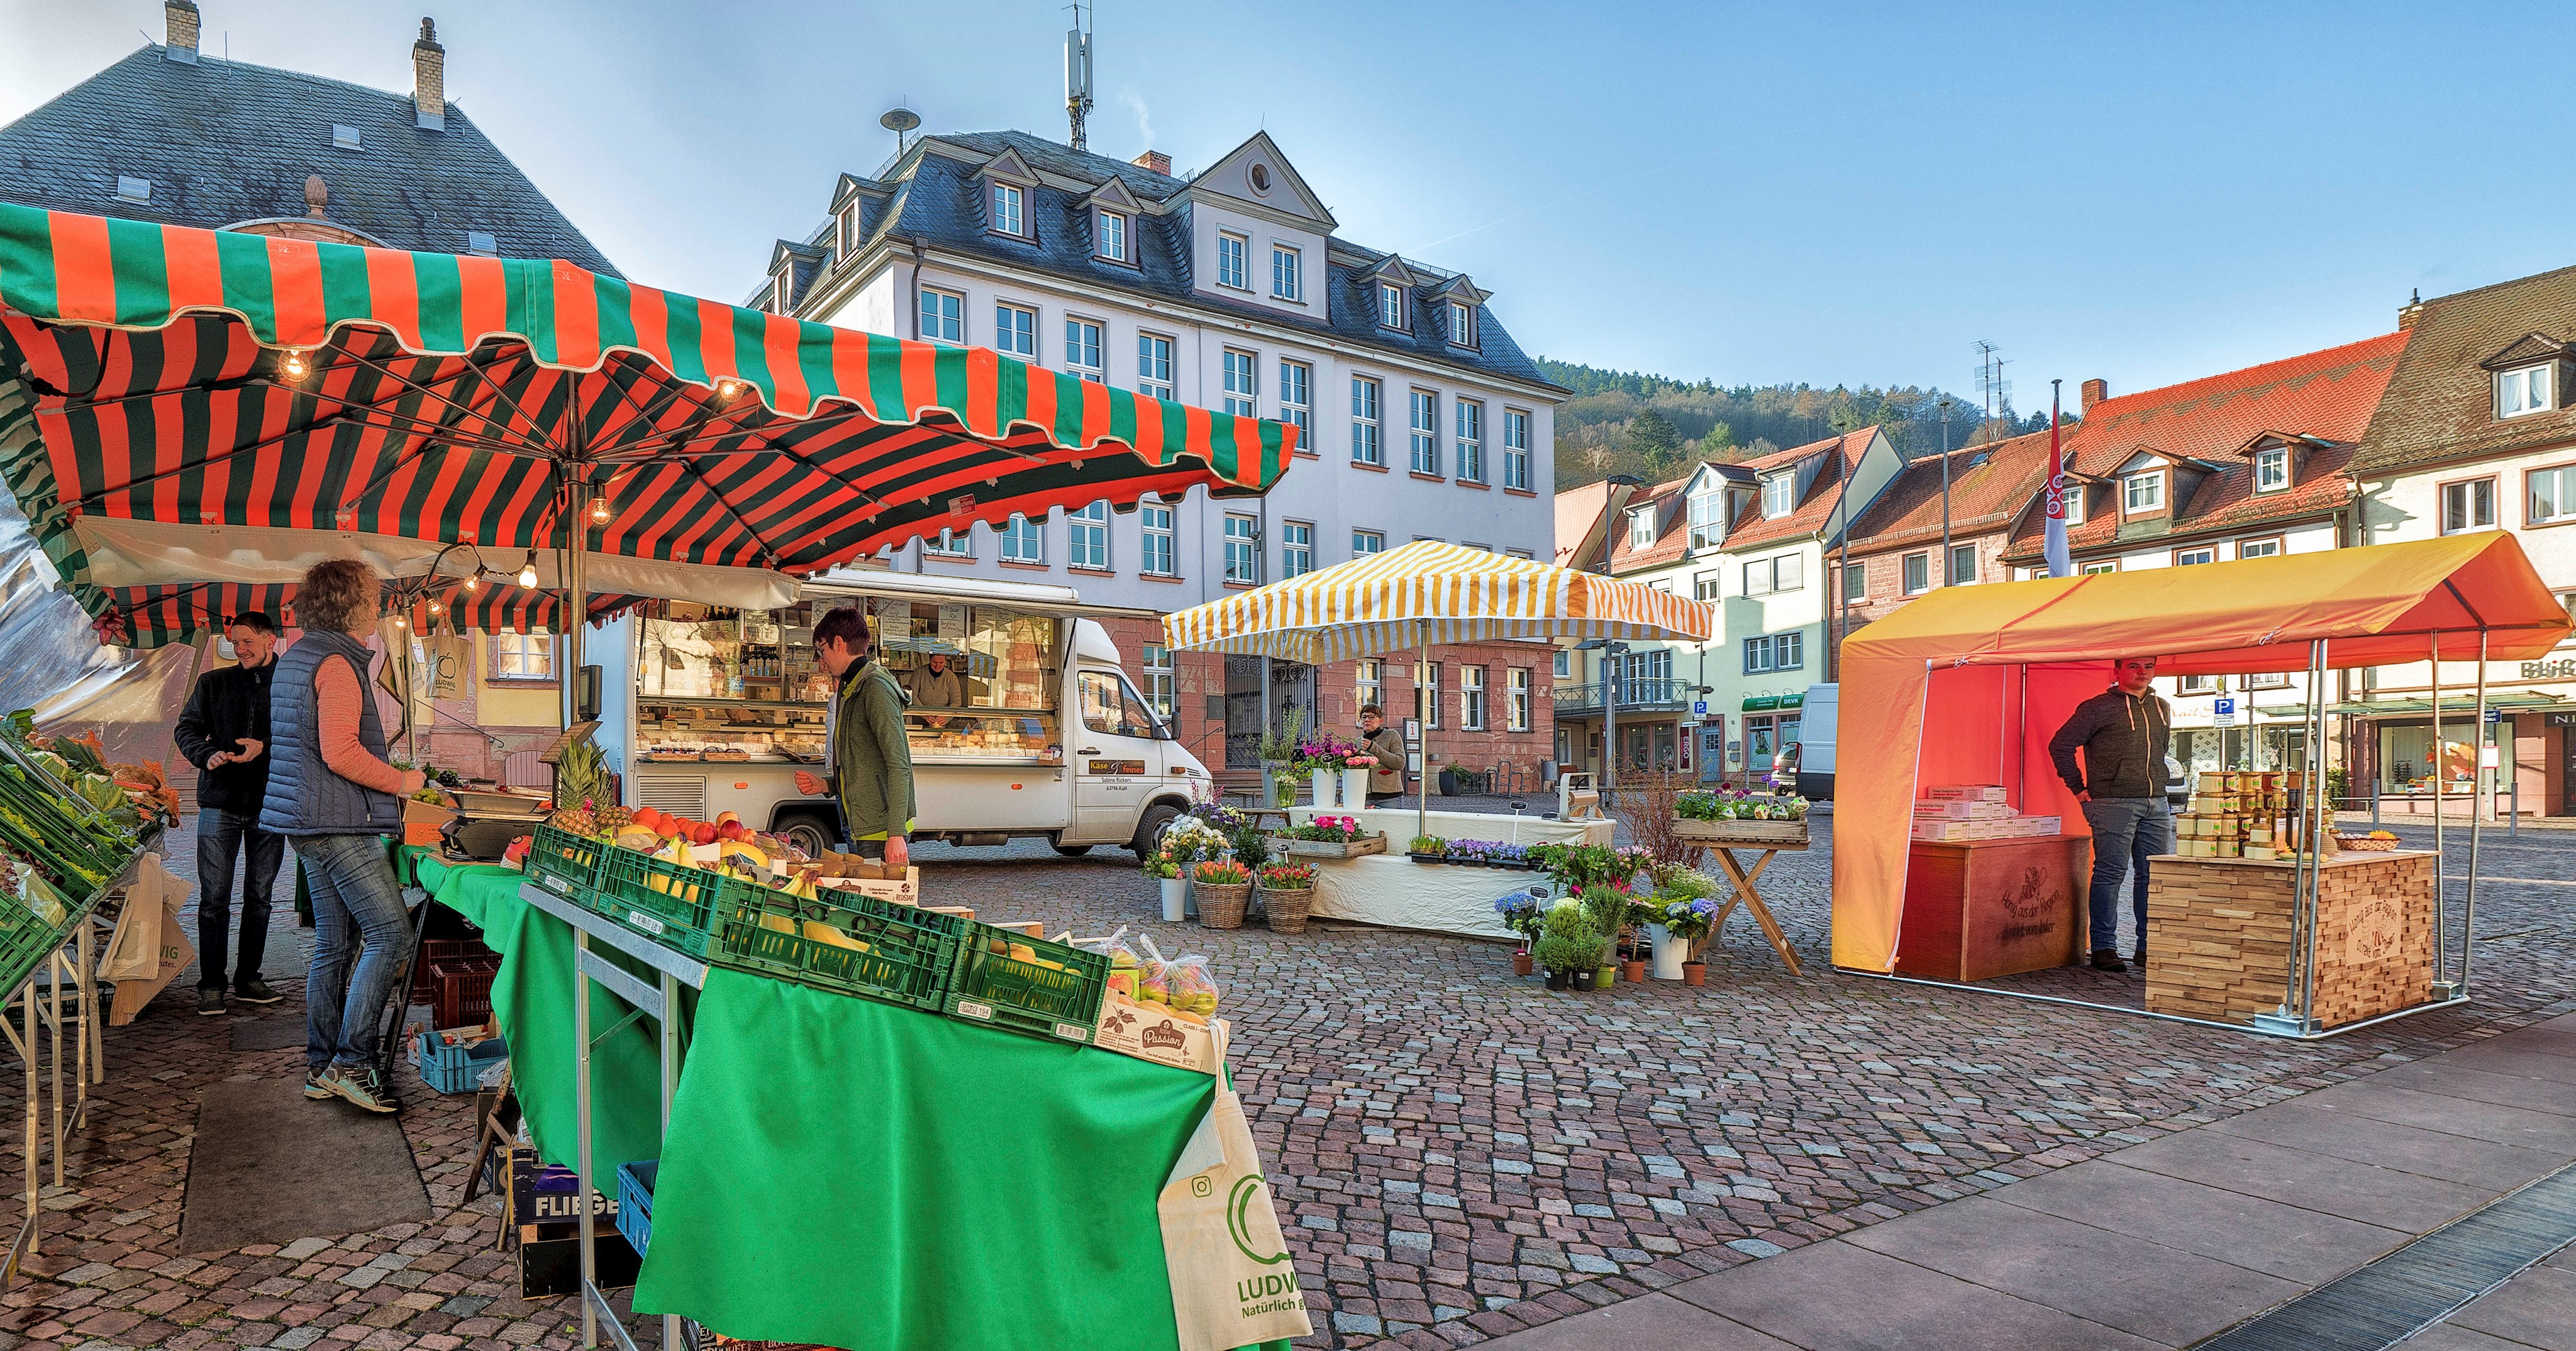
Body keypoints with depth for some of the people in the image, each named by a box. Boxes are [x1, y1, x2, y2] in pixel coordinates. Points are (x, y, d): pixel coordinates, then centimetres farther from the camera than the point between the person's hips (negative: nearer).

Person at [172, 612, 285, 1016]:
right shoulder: (213, 683, 9)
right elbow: (185, 729, 7)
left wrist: (265, 746, -20)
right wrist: (207, 755, -13)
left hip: (269, 804, 0)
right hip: (220, 802, 0)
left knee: (259, 897, 7)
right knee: (214, 899, 0)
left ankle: (248, 979, 17)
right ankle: (211, 984, 8)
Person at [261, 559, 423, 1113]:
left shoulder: (294, 657, 18)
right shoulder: (337, 663, -14)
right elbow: (340, 753, -23)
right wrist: (401, 782, -9)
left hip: (311, 821, 11)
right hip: (338, 824, -11)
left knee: (335, 942, 13)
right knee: (391, 935, -9)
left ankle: (321, 1067, 18)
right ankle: (351, 1062, -7)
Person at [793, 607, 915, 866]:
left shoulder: (875, 687, -12)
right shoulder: (849, 691, 20)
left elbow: (899, 767, -20)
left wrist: (895, 834, -25)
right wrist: (825, 785, 15)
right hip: (861, 831, 10)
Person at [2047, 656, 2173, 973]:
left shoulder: (2162, 708, 16)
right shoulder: (2098, 708, -5)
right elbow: (2060, 745, -5)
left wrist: (2157, 785, 21)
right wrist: (2079, 789, -5)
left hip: (2156, 804, 7)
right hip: (2113, 803, -6)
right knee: (2110, 873, -5)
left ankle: (2149, 947, 16)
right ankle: (2104, 948, 0)